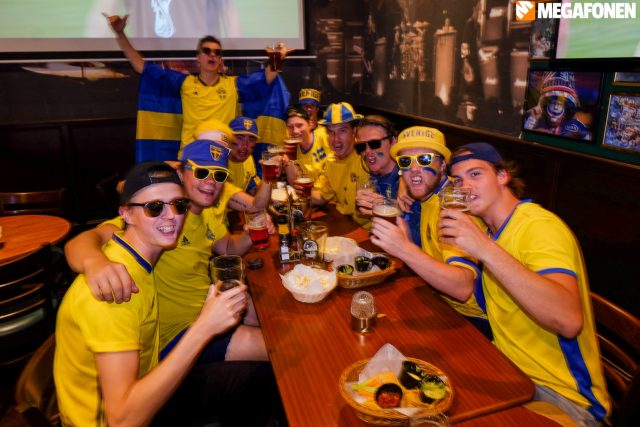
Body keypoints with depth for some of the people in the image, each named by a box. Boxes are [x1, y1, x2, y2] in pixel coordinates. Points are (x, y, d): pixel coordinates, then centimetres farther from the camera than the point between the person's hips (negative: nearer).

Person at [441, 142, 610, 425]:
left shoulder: (540, 227, -21)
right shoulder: (487, 229, 6)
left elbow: (569, 321, -36)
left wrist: (485, 249, -40)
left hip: (559, 393, -7)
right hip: (510, 369, 8)